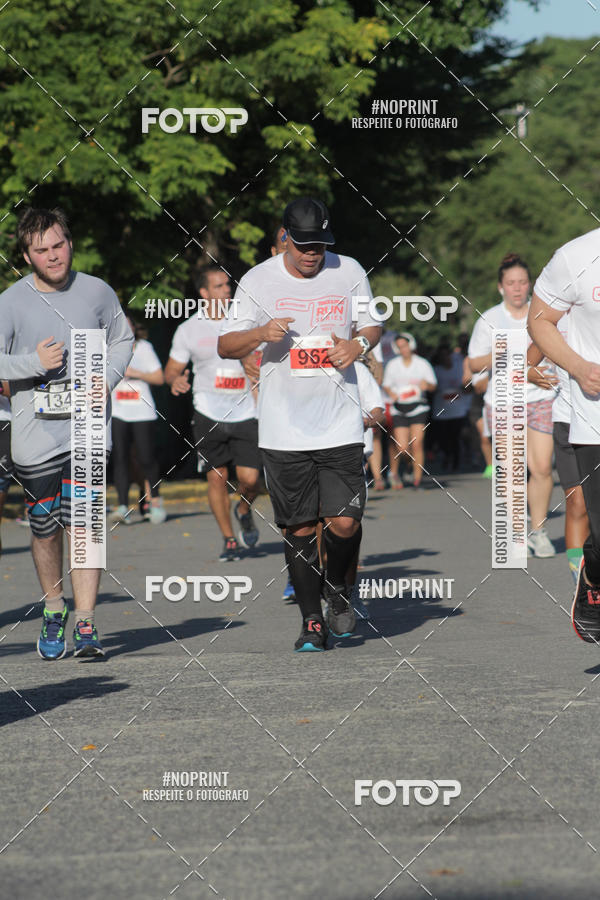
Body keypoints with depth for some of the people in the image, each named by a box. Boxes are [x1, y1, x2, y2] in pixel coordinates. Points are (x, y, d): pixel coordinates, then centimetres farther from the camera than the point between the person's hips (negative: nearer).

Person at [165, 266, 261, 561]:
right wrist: (175, 380, -15)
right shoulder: (189, 329, 3)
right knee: (217, 479, 1)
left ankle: (244, 511, 26)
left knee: (249, 479, -8)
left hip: (245, 413, 0)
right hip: (209, 413, 0)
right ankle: (229, 540, 16)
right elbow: (173, 368, 7)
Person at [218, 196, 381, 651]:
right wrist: (262, 333, -19)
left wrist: (358, 345, -7)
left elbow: (372, 325, 15)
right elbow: (226, 346, 1)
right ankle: (312, 621, 16)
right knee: (300, 528, 2)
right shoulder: (258, 280, -1)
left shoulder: (349, 272, 3)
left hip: (340, 424, 0)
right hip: (284, 429, 0)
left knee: (345, 523, -7)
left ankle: (337, 587, 24)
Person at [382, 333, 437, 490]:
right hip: (399, 409, 1)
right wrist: (391, 393, -9)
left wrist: (427, 385, -18)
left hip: (419, 407, -1)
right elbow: (386, 385, 14)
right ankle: (393, 472, 21)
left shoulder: (422, 364, 4)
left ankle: (417, 480, -5)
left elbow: (433, 385, 5)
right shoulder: (392, 365, 8)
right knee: (402, 447, -7)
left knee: (417, 444, -11)